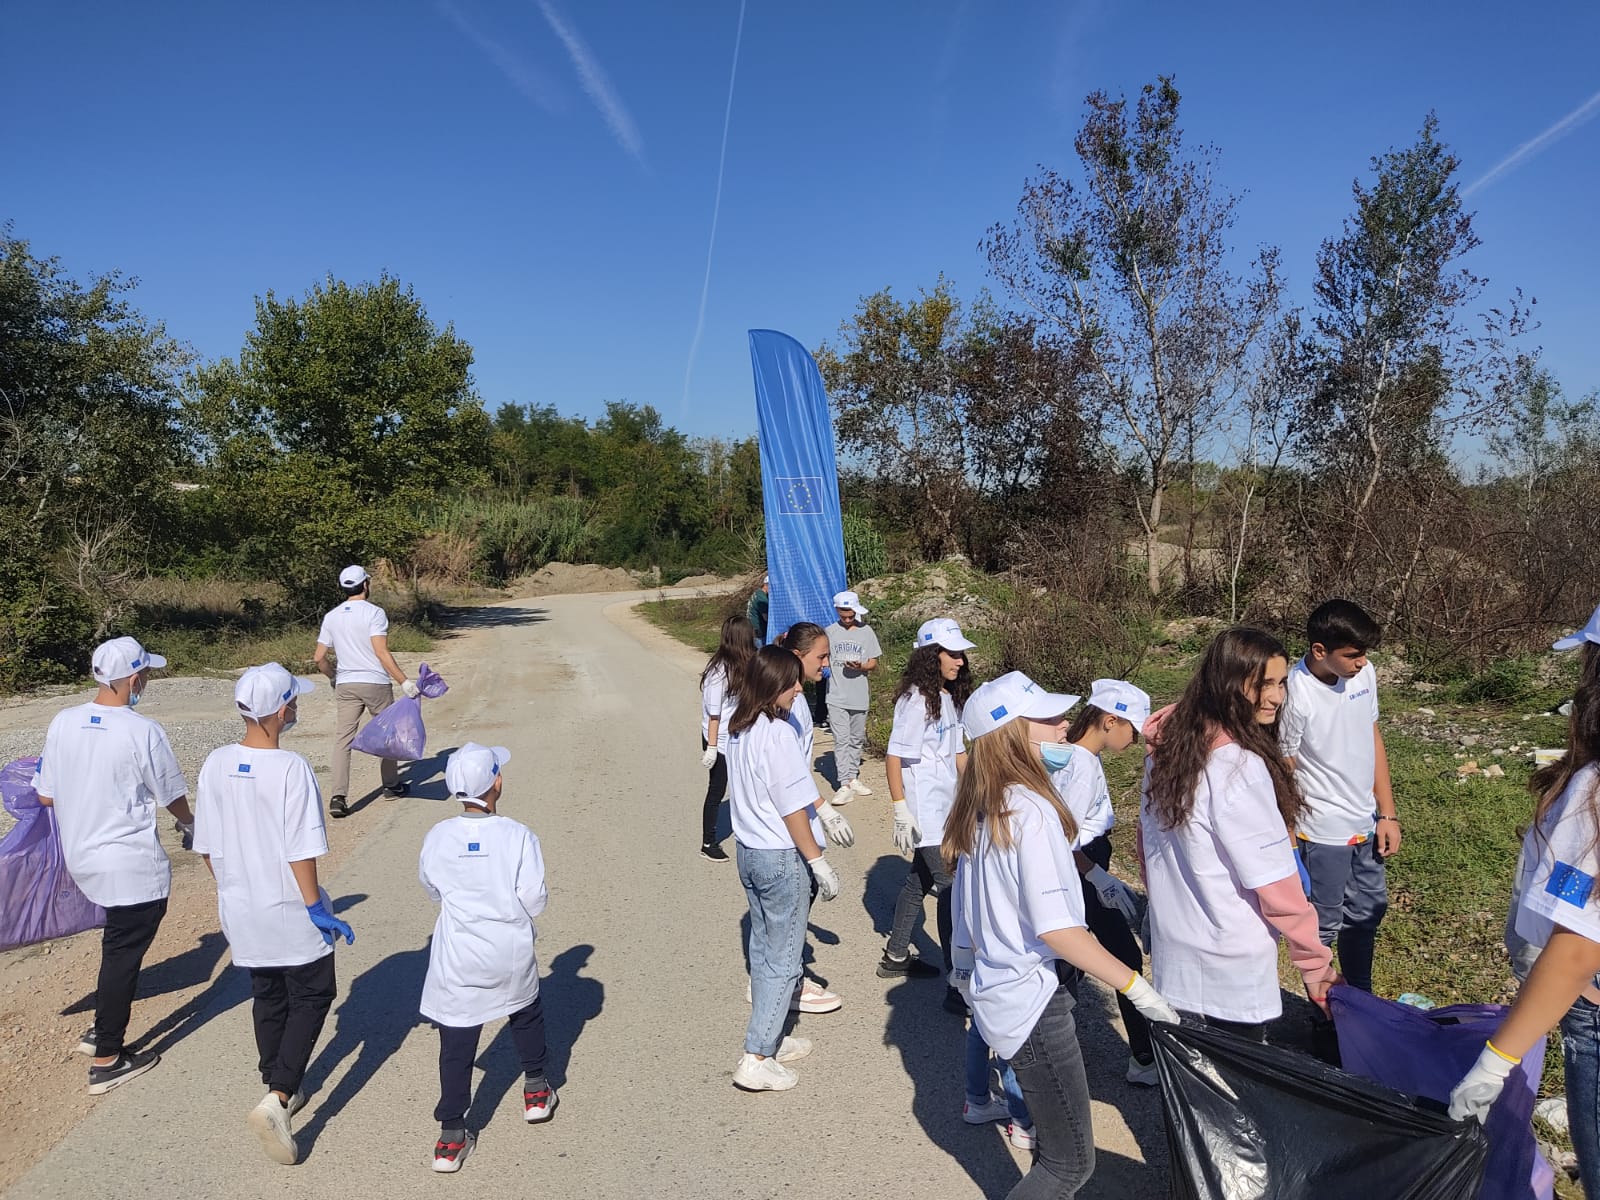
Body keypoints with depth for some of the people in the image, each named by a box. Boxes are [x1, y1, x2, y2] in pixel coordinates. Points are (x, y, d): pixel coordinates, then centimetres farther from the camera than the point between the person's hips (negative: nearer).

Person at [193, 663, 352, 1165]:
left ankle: (280, 1091, 36)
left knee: (267, 998, 22)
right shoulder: (291, 769, -24)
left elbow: (206, 847, 3)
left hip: (241, 912, 6)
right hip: (290, 914, -6)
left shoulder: (215, 764, -6)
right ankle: (278, 1098, -1)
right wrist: (317, 908, -10)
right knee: (311, 997, 12)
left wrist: (231, 890, 18)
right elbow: (301, 852, -21)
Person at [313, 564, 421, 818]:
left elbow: (319, 658, 8)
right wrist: (404, 681, -20)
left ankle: (338, 797, -9)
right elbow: (381, 652, -19)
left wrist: (333, 677, 26)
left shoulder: (331, 617, 7)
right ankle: (391, 785, 27)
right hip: (376, 683, -3)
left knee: (343, 739, 1)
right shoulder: (374, 613, -9)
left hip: (345, 686, 4)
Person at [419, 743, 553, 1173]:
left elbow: (432, 889, 8)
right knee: (527, 1014, 27)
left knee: (456, 1045, 10)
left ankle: (451, 1137, 16)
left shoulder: (437, 838, -9)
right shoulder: (517, 836, -17)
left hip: (457, 960, 1)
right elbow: (534, 901, -13)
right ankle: (536, 1092, 41)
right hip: (510, 955, -1)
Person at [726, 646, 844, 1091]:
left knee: (763, 950, 19)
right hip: (782, 858, -8)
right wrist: (819, 863, -12)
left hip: (748, 852, 8)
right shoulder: (778, 734, -22)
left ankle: (769, 1040, 33)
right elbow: (792, 809, -20)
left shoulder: (739, 731, 4)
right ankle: (756, 1059, 7)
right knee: (783, 960, 3)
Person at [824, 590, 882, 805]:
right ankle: (845, 785, -8)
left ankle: (853, 778, 25)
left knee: (856, 739, 12)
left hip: (859, 696, 2)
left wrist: (861, 666, -15)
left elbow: (874, 664, 4)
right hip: (836, 696, -2)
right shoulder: (830, 632, 1)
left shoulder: (866, 632, 2)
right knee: (841, 740, -7)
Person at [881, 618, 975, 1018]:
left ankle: (896, 957, 35)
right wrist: (900, 811, -20)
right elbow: (894, 757, -18)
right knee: (952, 888, -9)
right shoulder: (915, 700, -18)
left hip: (945, 808, 9)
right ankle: (958, 987, -3)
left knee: (921, 879, 19)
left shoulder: (949, 697, 8)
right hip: (924, 812, -9)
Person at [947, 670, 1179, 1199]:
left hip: (991, 982, 9)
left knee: (1056, 1146, 23)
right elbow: (1056, 929, -24)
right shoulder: (1031, 809, -22)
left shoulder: (982, 806, 4)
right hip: (1028, 996, -9)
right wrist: (1136, 986, -18)